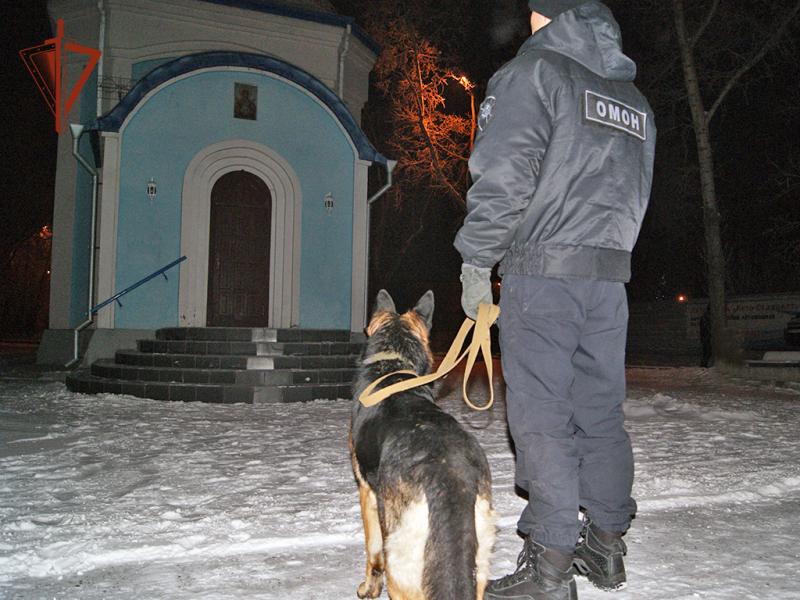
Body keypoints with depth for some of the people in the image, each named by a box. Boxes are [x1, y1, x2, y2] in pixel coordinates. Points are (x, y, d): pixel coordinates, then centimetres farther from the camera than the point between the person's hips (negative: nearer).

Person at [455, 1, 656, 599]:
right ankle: (607, 544, 22)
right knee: (601, 411, 12)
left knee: (540, 414, -5)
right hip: (612, 274, 7)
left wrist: (476, 262, -7)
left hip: (542, 270, -7)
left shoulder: (534, 70, -1)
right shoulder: (636, 99, 21)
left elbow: (503, 175, -13)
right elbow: (636, 195, 19)